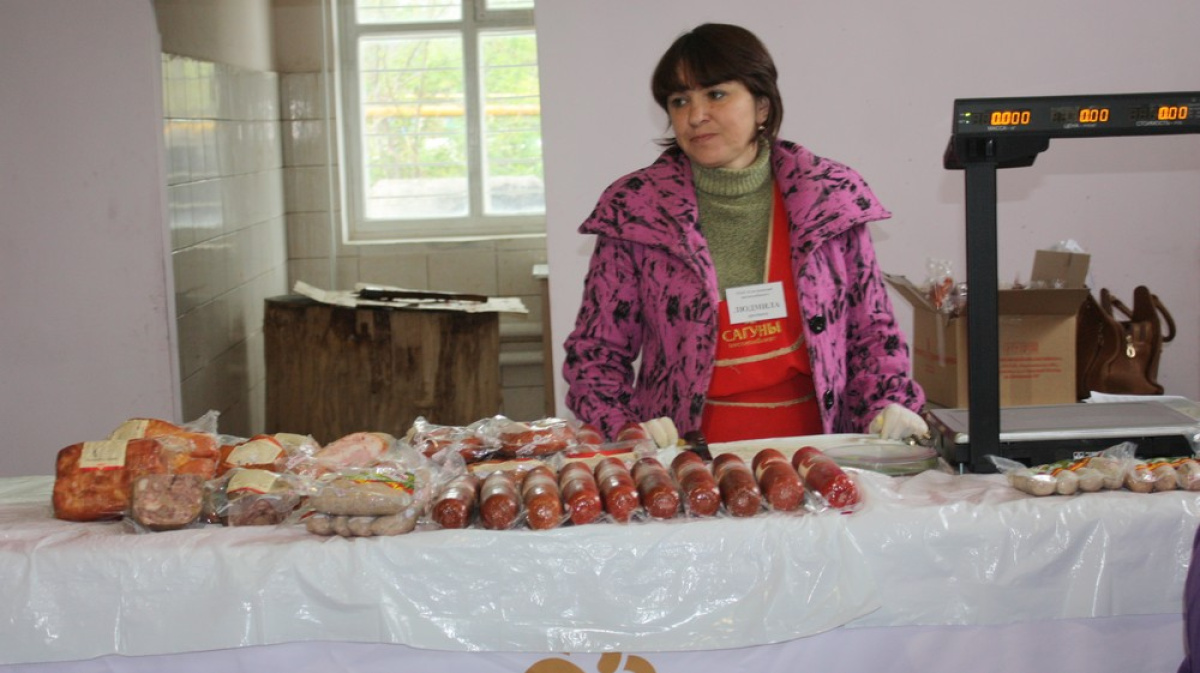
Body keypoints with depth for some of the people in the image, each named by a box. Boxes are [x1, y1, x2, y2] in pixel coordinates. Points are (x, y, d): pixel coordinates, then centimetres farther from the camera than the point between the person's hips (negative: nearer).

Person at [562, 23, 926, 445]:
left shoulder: (832, 198, 9)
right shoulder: (634, 209, 4)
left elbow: (873, 332, 17)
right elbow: (595, 350, 9)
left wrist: (891, 406, 1)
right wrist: (628, 431, -7)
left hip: (815, 451, 2)